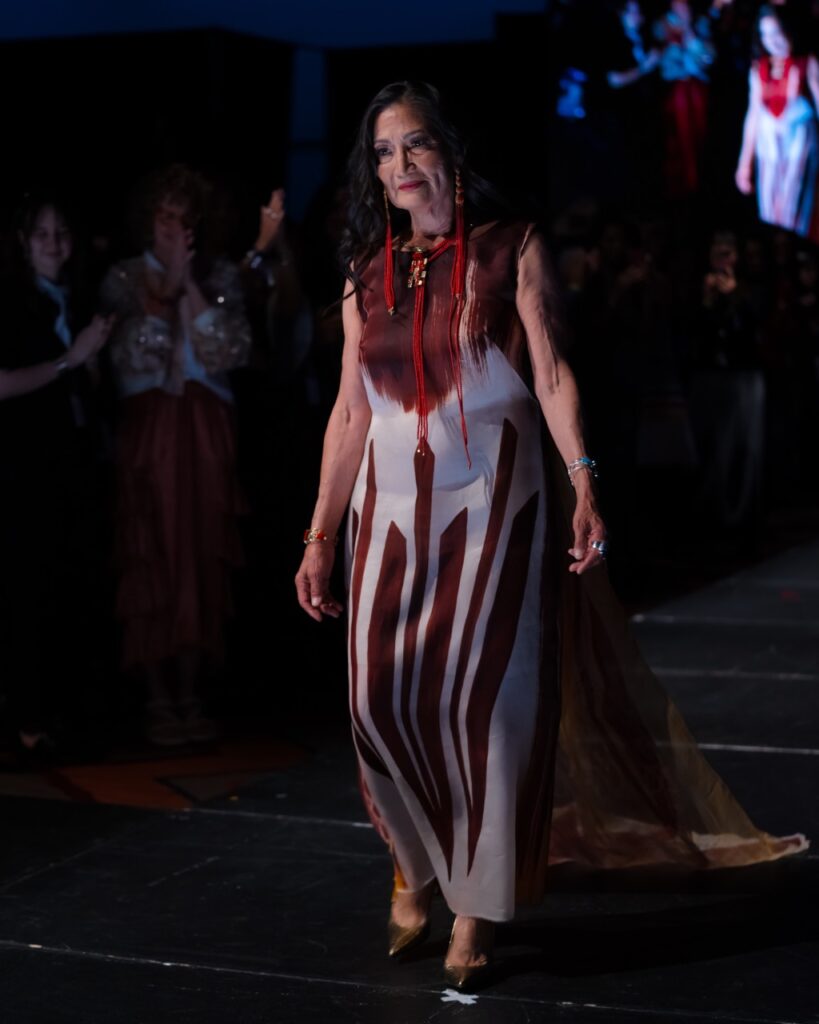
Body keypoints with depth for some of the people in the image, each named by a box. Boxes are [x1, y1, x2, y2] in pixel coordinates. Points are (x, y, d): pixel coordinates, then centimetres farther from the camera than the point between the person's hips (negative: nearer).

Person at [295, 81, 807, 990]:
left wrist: (583, 486, -21)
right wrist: (319, 538, 6)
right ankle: (416, 867, 22)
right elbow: (351, 412, 10)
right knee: (382, 699, -3)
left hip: (495, 503, -3)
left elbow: (550, 372, -8)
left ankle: (477, 908, 9)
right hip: (392, 508, 3)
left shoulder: (511, 249, 1)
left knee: (486, 696, -4)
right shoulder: (367, 273, 10)